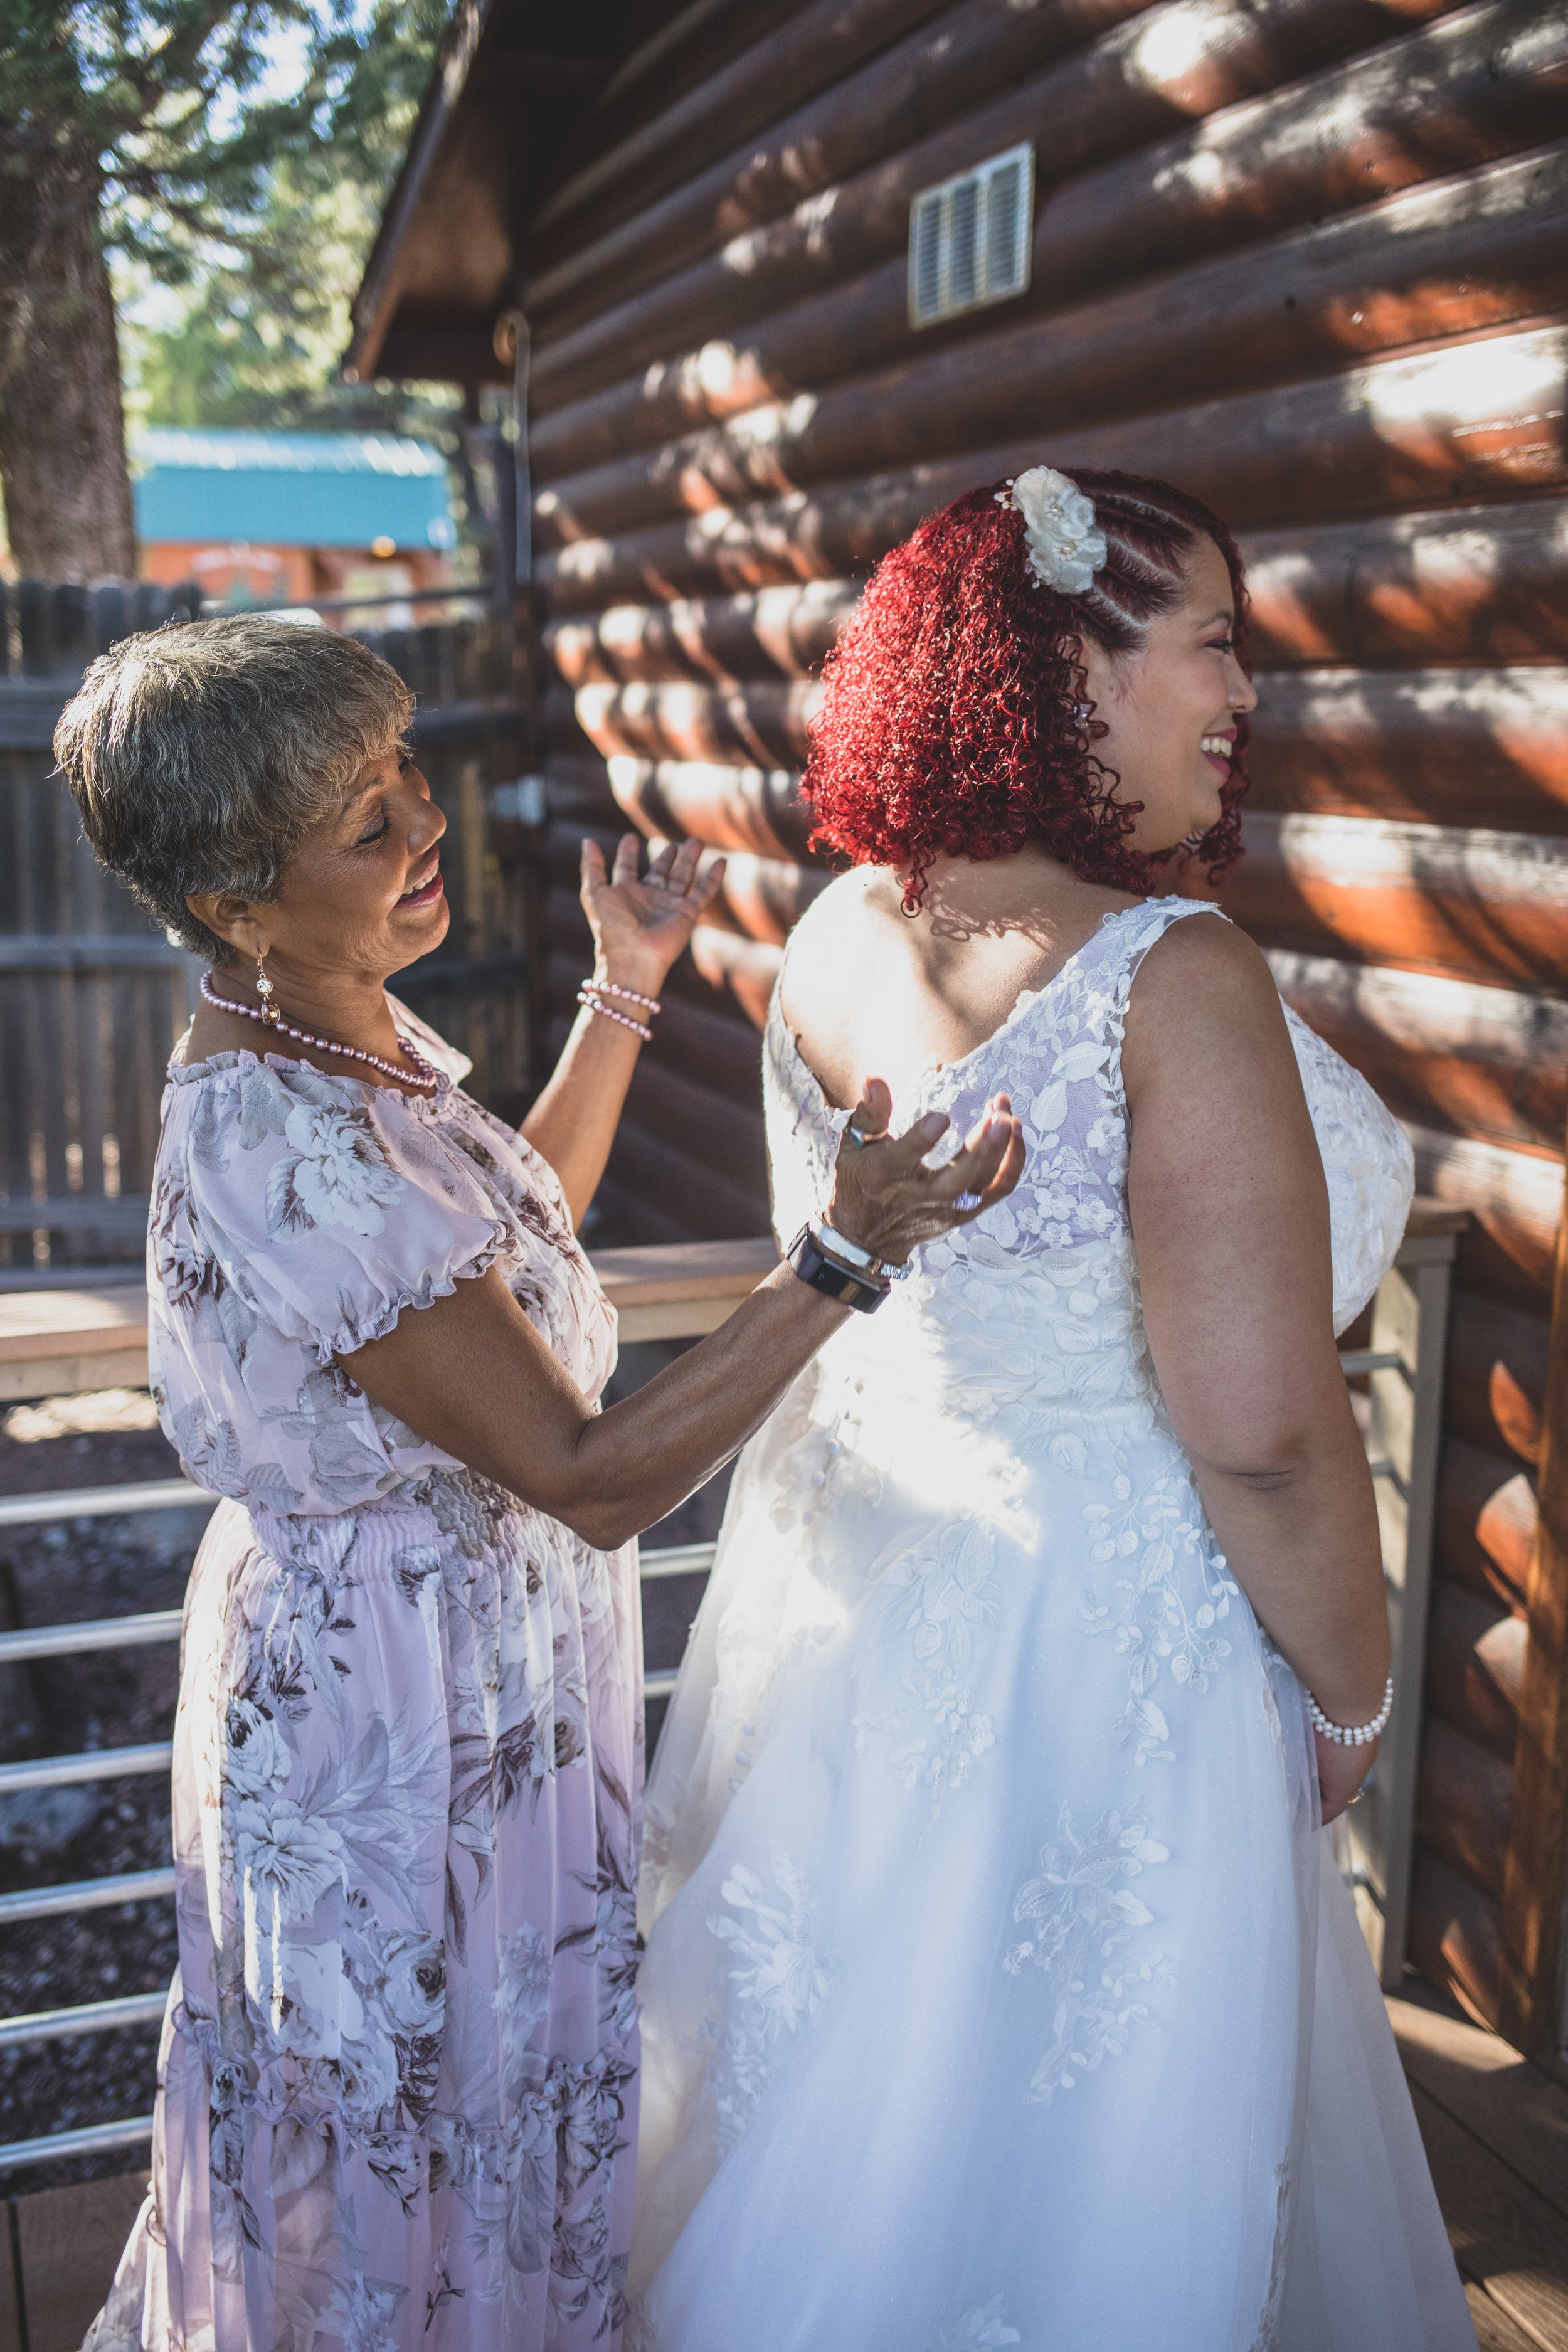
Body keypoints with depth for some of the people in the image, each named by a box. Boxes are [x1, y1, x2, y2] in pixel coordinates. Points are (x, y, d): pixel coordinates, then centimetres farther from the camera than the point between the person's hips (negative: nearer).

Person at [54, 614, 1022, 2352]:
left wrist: (625, 989, 9)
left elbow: (506, 1241, 13)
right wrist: (845, 1257, -38)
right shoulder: (295, 1158, -33)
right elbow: (595, 1477, -30)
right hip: (406, 1702, -10)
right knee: (426, 2137, 16)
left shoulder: (337, 1036, -2)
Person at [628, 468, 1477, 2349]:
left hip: (842, 1561, 7)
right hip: (1090, 1625, -7)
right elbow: (1260, 1431, -23)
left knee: (841, 2097, 28)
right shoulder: (1171, 981, -25)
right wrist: (1348, 1699, -8)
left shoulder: (837, 934, -3)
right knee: (1052, 2116, 17)